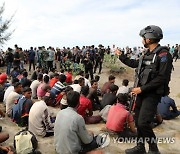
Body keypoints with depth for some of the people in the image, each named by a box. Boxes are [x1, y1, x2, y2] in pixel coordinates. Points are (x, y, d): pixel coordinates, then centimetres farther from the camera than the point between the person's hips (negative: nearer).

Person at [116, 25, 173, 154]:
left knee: (143, 123, -12)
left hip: (152, 94, -8)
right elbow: (135, 64, 27)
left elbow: (162, 78, -22)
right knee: (138, 121, 12)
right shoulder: (148, 54, 11)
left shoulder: (163, 54, -14)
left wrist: (142, 89, -20)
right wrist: (121, 56, 30)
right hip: (142, 92, 8)